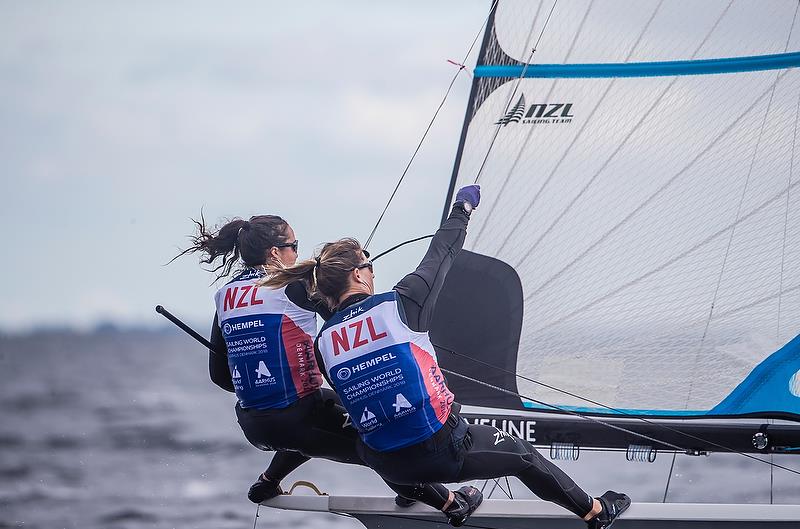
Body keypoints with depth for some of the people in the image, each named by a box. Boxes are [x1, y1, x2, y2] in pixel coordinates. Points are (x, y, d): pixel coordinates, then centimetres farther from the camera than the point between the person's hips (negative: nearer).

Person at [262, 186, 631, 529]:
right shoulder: (397, 305, -14)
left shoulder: (323, 343, -2)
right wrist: (463, 207, 18)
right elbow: (441, 253, 0)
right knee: (521, 454, 21)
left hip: (388, 466, 4)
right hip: (441, 453, -4)